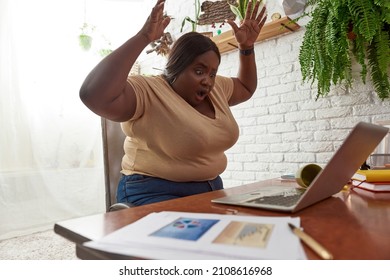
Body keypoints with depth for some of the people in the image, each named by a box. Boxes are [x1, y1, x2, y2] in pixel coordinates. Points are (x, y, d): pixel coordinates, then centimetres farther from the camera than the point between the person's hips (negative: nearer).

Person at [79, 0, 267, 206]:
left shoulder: (215, 88, 8)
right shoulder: (147, 92, -15)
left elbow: (246, 88, 26)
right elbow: (93, 95, -32)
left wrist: (246, 47, 12)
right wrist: (143, 38, -29)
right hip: (155, 195, -7)